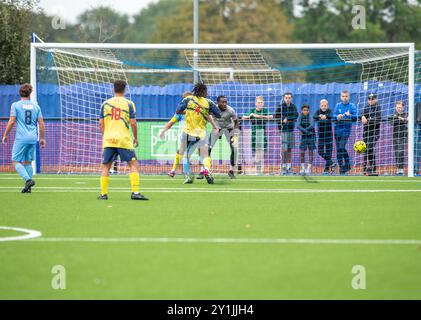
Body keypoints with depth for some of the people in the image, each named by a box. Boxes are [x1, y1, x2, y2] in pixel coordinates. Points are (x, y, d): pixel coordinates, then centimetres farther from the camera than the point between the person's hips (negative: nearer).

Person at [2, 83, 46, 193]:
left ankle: (28, 180, -20)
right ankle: (28, 187, 7)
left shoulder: (16, 105, -2)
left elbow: (11, 122, -6)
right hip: (33, 139, 4)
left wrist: (5, 136, 4)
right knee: (27, 162, 12)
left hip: (21, 138, -4)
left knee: (16, 161, 0)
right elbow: (41, 124, 8)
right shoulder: (36, 106, 9)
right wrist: (42, 138, 16)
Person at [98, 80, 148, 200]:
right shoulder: (129, 104, 0)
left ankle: (103, 194, 7)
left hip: (108, 139, 3)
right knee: (133, 164, 3)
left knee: (106, 166, 11)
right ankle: (135, 192, -7)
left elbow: (101, 124, 8)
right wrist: (135, 138, 10)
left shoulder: (105, 104, 7)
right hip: (124, 140, -3)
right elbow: (133, 123, -3)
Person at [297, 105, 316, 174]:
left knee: (310, 152, -2)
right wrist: (306, 131, -26)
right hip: (303, 137, 1)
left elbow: (312, 125, -20)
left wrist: (303, 130, -24)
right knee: (302, 152, -1)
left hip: (311, 136, -1)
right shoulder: (300, 117, 0)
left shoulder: (310, 117, -4)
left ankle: (309, 168, 2)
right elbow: (298, 125, -15)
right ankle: (303, 168, 9)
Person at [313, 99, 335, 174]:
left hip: (328, 134, -3)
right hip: (320, 134, 3)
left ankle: (327, 168, 4)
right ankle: (331, 163, 15)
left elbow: (331, 116, -31)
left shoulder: (329, 111, -8)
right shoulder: (318, 111, -1)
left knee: (328, 151, -3)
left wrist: (325, 116, -55)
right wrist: (319, 116, -46)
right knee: (320, 151, 0)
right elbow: (314, 117, -22)